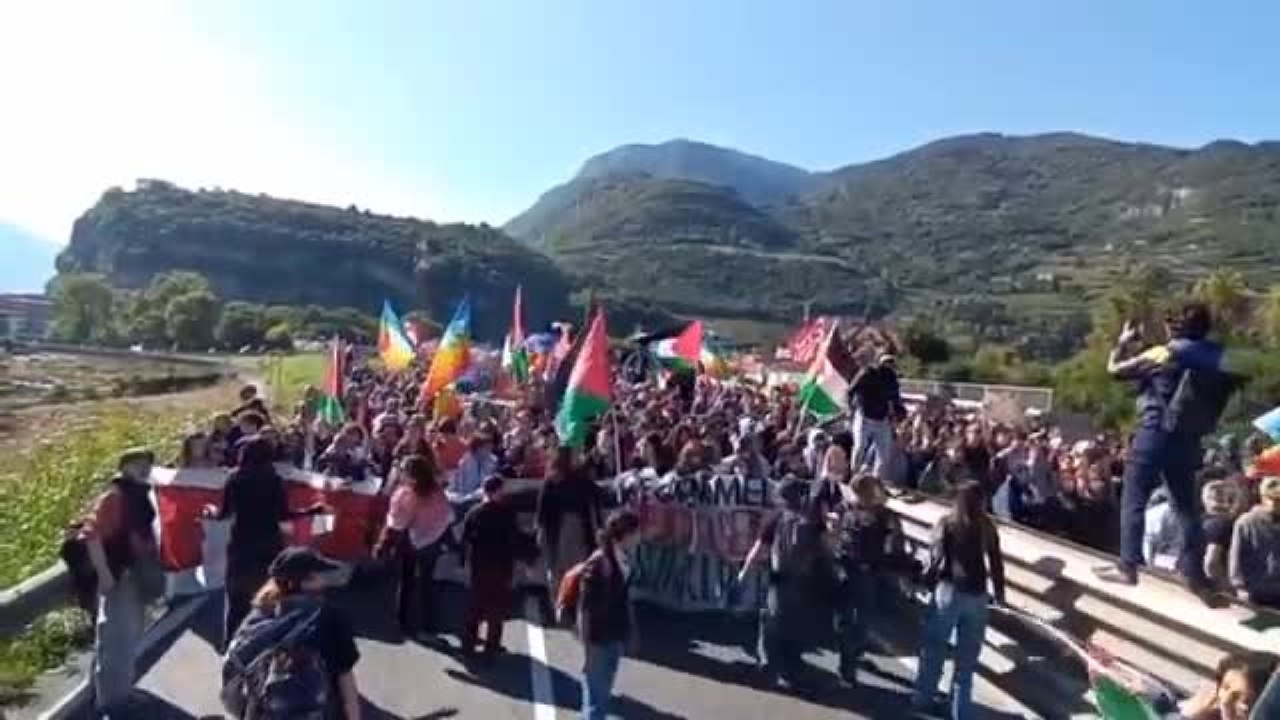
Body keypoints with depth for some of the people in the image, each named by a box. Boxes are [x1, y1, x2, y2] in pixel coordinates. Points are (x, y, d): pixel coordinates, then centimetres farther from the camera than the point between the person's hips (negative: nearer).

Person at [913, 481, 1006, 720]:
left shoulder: (946, 524, -4)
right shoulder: (987, 527, 3)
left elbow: (937, 558, -9)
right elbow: (996, 563, 5)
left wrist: (926, 578, 7)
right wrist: (999, 593, 16)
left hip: (949, 590, -2)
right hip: (977, 595, 2)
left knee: (934, 647, 12)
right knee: (967, 655, 10)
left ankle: (923, 697, 20)